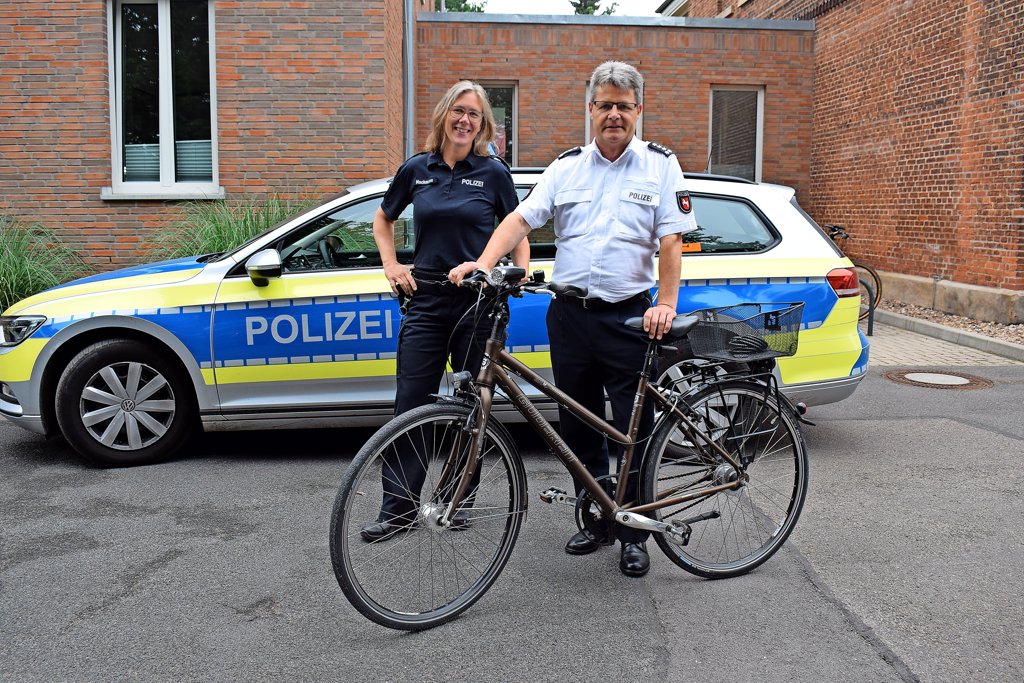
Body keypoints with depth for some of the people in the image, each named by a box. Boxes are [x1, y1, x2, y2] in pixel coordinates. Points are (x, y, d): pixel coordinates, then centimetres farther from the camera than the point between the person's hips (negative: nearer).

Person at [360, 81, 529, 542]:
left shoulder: (494, 173, 2)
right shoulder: (416, 170, 7)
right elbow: (383, 219, 21)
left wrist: (521, 271, -7)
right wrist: (391, 264, 8)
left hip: (478, 301, -1)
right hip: (426, 299, 2)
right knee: (410, 403, 0)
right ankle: (398, 507, 8)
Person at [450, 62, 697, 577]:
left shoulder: (659, 166, 3)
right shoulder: (567, 167, 9)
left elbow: (671, 240, -3)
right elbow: (522, 217, -1)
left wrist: (666, 304, -14)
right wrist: (484, 261, -17)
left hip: (629, 316, -3)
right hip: (570, 313, 3)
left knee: (634, 429, 1)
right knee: (579, 424, 11)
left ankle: (634, 535, 14)